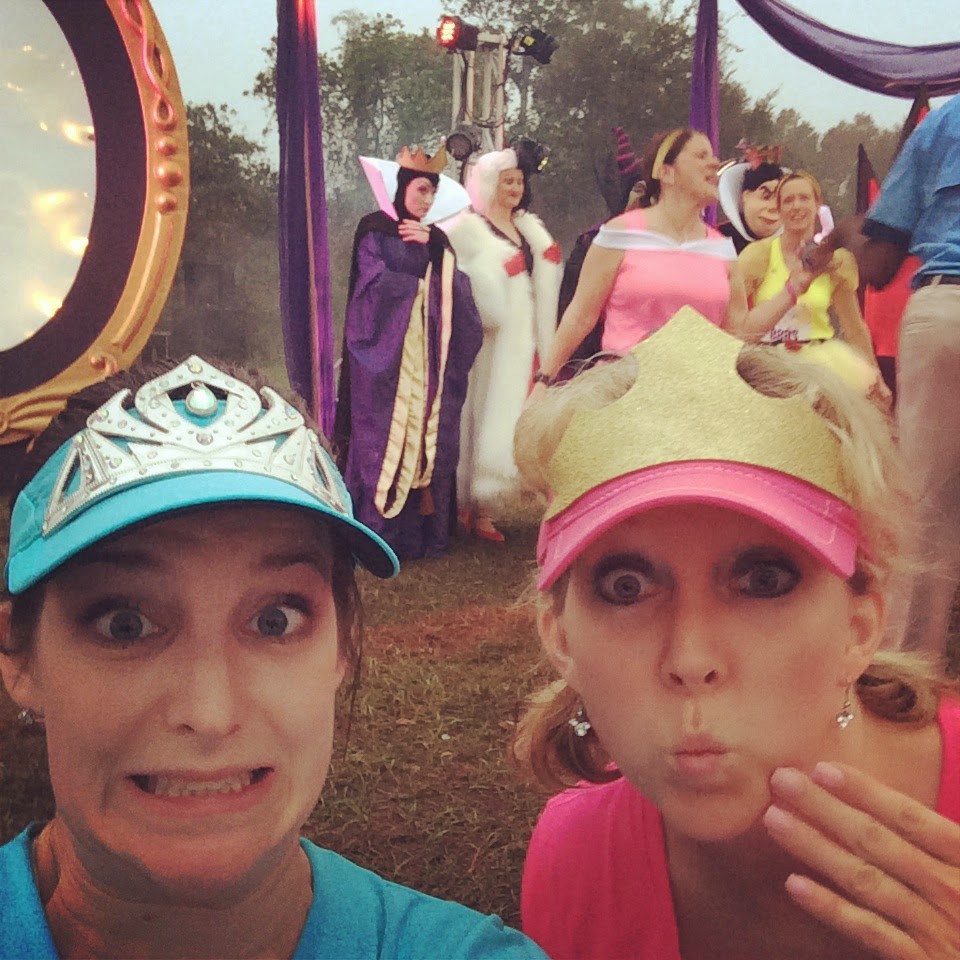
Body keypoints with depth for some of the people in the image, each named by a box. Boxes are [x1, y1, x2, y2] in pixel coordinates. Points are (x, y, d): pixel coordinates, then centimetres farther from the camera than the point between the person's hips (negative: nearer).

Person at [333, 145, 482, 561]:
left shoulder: (435, 238, 18)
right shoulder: (375, 232, 0)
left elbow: (454, 288, 6)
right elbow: (378, 287, -11)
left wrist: (433, 246, -7)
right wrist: (423, 285, 1)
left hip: (426, 359, 5)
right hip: (387, 354, -5)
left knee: (428, 438, 2)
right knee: (385, 440, -6)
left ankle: (423, 531, 8)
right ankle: (380, 535, 0)